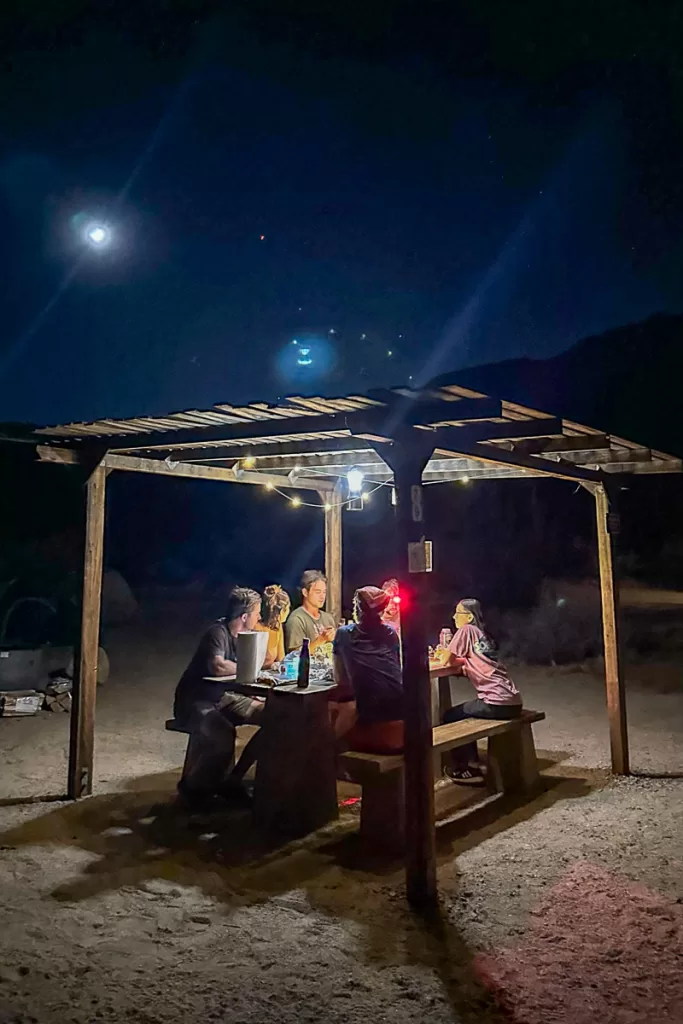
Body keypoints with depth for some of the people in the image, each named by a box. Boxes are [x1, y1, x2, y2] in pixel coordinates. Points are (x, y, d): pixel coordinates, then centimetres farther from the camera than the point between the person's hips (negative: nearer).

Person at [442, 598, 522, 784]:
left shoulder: (466, 630, -3)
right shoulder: (483, 633, 20)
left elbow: (449, 661, -1)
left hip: (497, 703, -8)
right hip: (513, 702, 8)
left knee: (450, 717, 12)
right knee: (465, 714, 28)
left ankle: (466, 769, 17)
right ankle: (471, 764, 30)